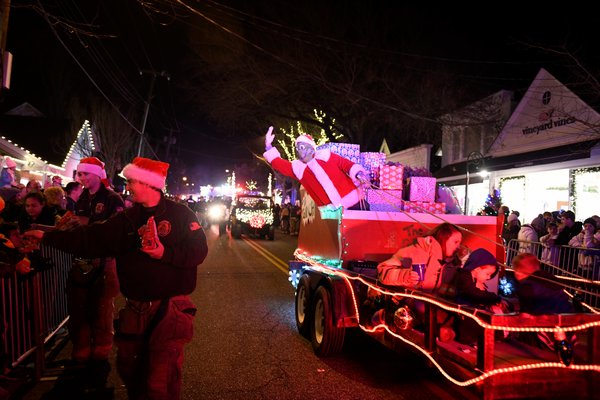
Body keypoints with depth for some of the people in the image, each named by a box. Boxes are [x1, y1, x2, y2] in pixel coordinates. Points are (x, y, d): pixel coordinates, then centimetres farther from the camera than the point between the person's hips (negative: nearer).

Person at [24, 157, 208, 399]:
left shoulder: (179, 214, -6)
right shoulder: (126, 219, 10)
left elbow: (199, 250, -14)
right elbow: (90, 239, 12)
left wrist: (165, 253, -24)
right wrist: (47, 237, 12)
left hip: (170, 306, -6)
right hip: (135, 308, 6)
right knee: (128, 368, 19)